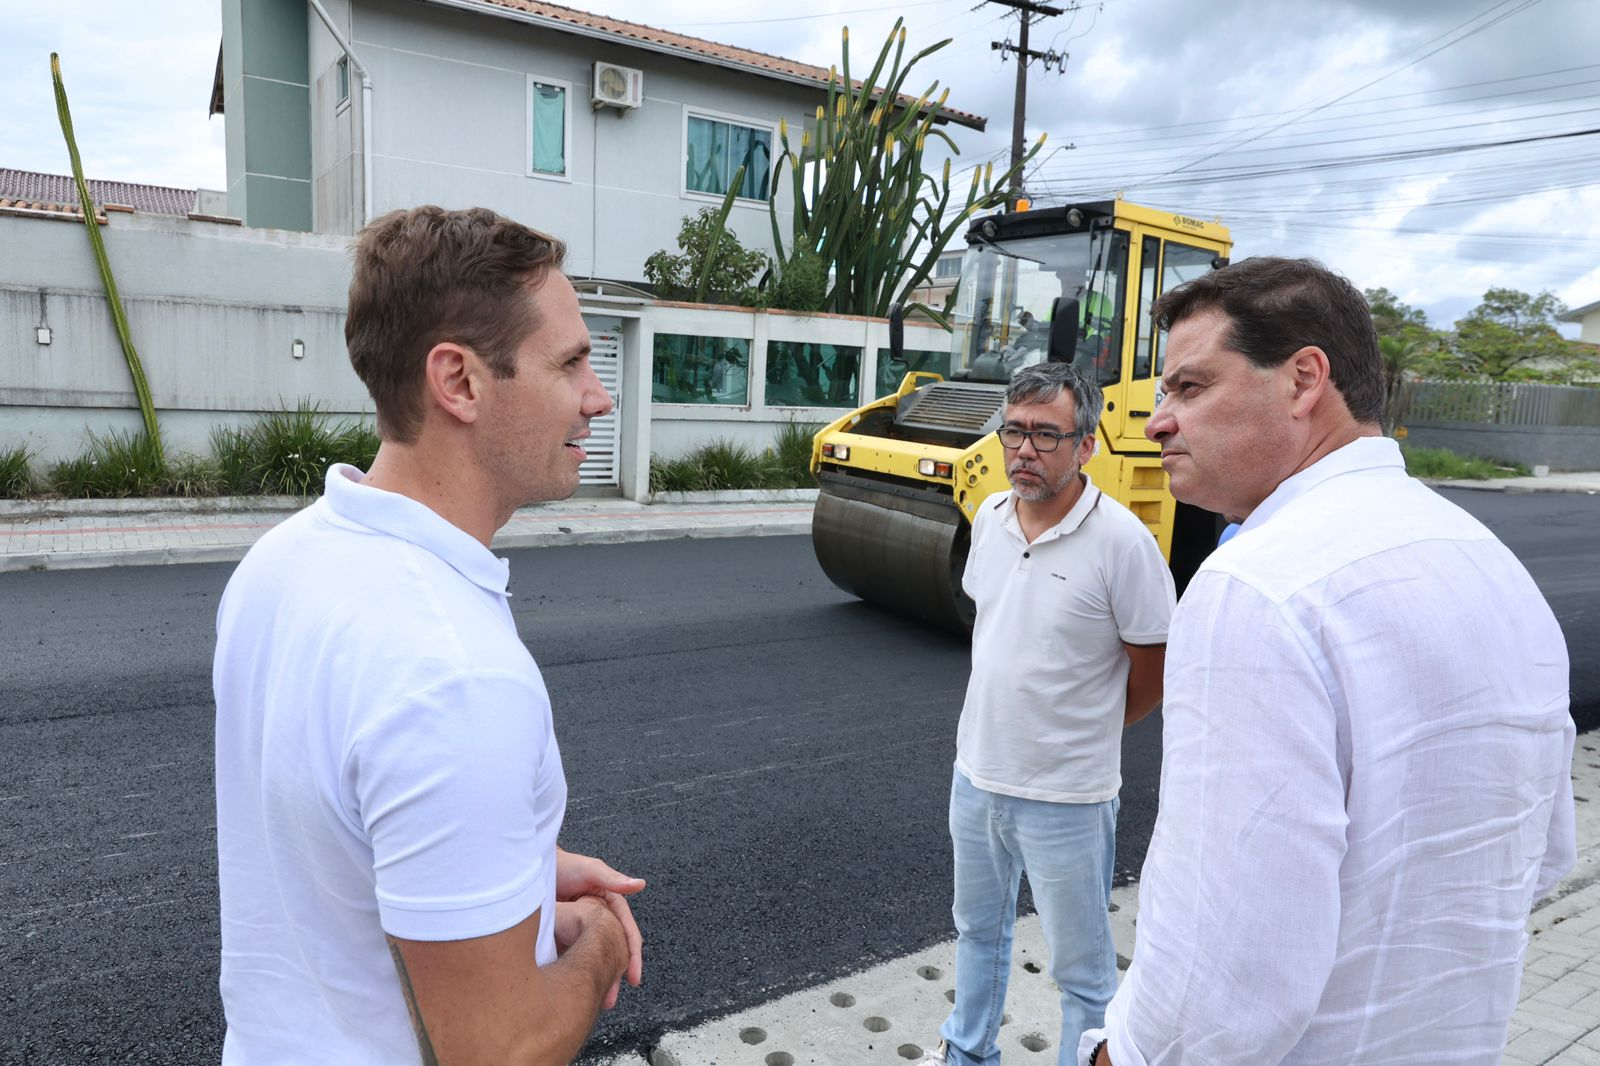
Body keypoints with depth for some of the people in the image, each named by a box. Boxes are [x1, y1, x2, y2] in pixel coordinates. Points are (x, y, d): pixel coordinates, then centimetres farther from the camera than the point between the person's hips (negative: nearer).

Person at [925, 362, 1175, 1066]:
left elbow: (1155, 671, -11)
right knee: (978, 930, 27)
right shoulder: (990, 518, -1)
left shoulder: (1120, 541, -20)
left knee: (1081, 968, 13)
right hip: (975, 775, 7)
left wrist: (1085, 732, 2)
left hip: (1065, 796, -6)